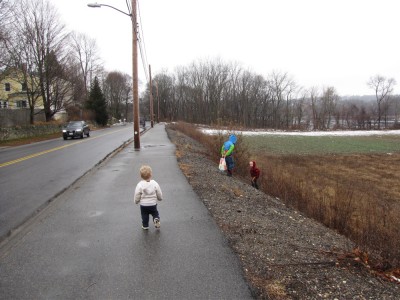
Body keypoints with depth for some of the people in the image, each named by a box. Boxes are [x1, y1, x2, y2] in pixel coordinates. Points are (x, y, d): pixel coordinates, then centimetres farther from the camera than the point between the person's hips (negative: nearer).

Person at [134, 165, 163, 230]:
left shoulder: (139, 185, -15)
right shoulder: (155, 183, -11)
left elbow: (137, 196, -8)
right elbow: (159, 195, -2)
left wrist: (136, 201, 11)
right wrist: (159, 198, 18)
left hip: (143, 205, 0)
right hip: (153, 204, 1)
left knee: (144, 215, 18)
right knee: (155, 213, 20)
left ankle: (145, 226, 27)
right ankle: (156, 219, -5)